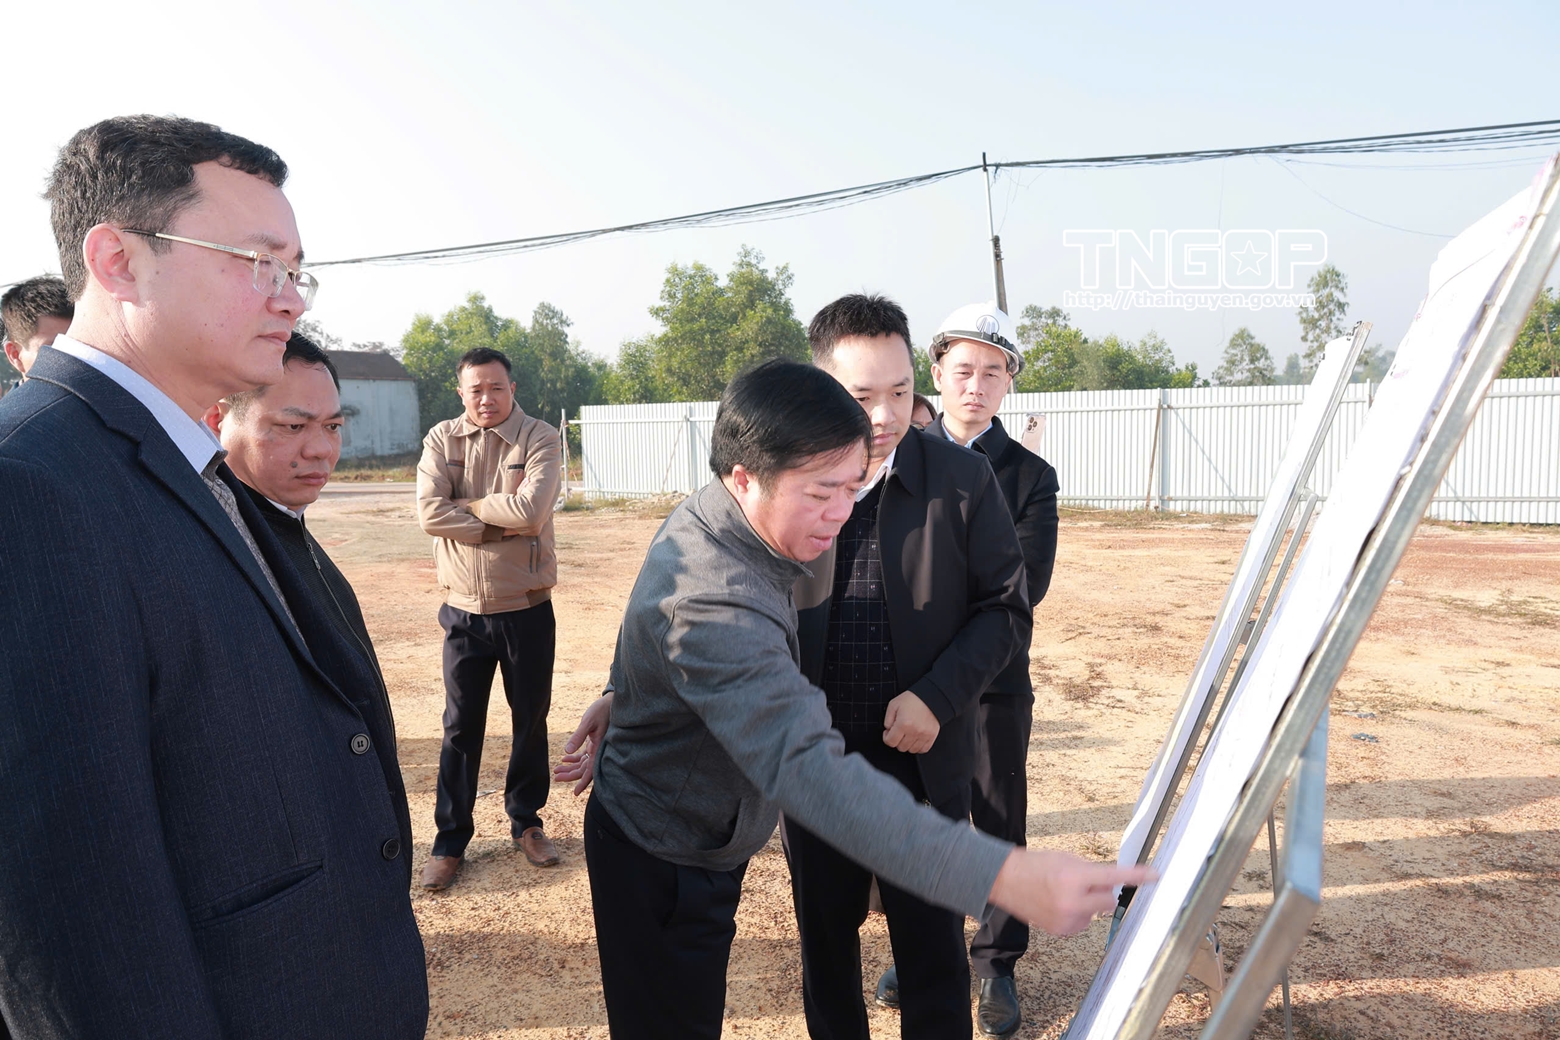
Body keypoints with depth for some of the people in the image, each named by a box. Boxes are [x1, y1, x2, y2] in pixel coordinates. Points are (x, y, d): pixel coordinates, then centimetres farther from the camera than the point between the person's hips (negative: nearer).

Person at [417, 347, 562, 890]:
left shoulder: (540, 438, -6)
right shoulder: (441, 440, 0)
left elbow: (531, 508, -22)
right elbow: (430, 513, -14)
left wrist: (466, 505, -11)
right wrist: (505, 523, -16)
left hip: (528, 610, -1)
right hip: (465, 611, 1)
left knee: (531, 720, 13)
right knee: (460, 728, 9)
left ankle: (526, 822, 32)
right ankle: (450, 840, 22)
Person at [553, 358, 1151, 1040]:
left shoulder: (702, 520, -8)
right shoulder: (710, 606, -40)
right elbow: (806, 767, -51)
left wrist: (624, 692, 20)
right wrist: (1002, 875, -56)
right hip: (663, 864, -9)